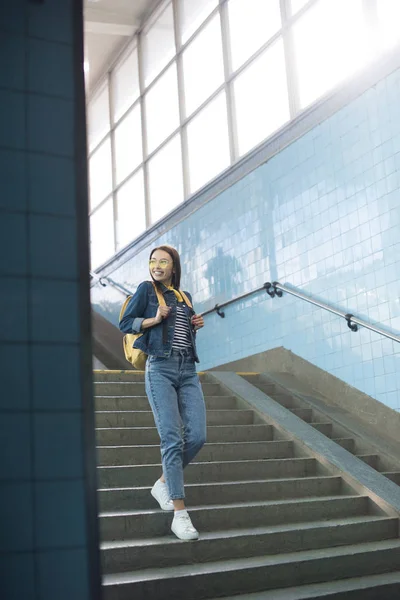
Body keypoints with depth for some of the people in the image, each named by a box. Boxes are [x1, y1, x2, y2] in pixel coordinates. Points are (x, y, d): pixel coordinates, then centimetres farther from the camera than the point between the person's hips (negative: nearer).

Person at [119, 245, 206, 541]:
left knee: (197, 436, -6)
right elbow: (125, 324, 3)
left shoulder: (186, 297, 19)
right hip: (160, 369, -5)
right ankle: (180, 514, -10)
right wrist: (154, 319, -10)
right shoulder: (147, 289, 5)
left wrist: (196, 325, 10)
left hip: (188, 371, 5)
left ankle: (164, 484, 17)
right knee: (172, 439, -12)